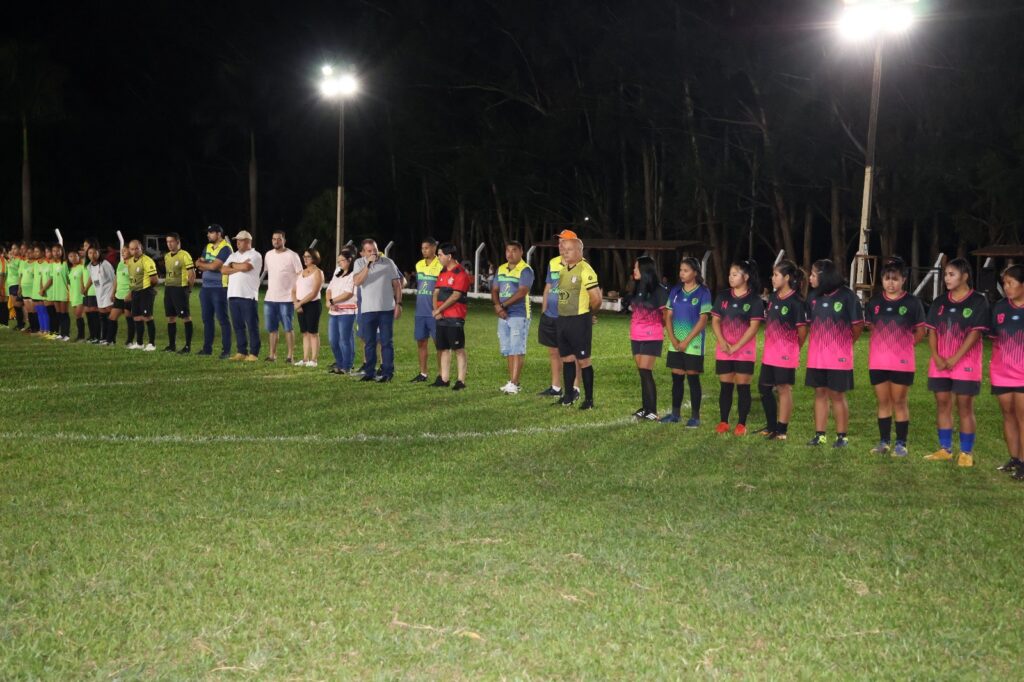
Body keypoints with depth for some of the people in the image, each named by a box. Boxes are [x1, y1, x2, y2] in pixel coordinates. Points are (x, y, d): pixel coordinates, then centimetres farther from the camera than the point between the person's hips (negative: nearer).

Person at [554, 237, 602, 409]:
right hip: (562, 320, 8)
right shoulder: (563, 269, 11)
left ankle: (589, 400, 4)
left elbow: (596, 299, -16)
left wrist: (588, 314, 0)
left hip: (579, 321, -8)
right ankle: (568, 396, 21)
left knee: (583, 361, -3)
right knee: (567, 359, 13)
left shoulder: (585, 270, -14)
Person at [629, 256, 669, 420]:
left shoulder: (658, 290, -10)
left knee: (646, 371, -10)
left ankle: (652, 411, -6)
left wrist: (657, 327, 8)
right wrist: (632, 330, 13)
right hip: (636, 337, 6)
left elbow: (666, 315, -4)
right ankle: (645, 408, 15)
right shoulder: (637, 289, 10)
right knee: (642, 372, 9)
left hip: (651, 337, -6)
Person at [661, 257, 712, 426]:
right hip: (675, 343, 5)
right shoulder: (675, 291, 7)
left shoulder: (703, 292, -7)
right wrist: (673, 339, -6)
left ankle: (695, 416, 6)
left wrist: (686, 341, -14)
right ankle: (675, 413, 19)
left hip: (693, 344, -4)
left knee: (693, 379, 0)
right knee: (676, 378, 9)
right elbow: (668, 317, 8)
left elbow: (703, 320, -10)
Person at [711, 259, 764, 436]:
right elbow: (715, 321, 5)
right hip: (724, 349, 4)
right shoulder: (723, 296, 6)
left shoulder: (754, 300, -6)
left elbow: (753, 327, -10)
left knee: (743, 387, 0)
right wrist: (722, 342, -11)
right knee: (725, 386, 7)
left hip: (744, 350, -3)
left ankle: (741, 424, 6)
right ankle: (723, 422, 14)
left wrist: (736, 346, -14)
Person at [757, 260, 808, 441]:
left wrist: (795, 348, 0)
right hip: (769, 353, 8)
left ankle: (782, 430, 8)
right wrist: (769, 339, 12)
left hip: (786, 354, -8)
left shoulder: (796, 302, -15)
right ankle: (772, 426, 26)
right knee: (764, 387, 12)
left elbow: (802, 329, -12)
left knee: (784, 389, 0)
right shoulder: (773, 297, 8)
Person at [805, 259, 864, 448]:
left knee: (837, 395, 1)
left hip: (839, 357, -5)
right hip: (816, 357, 5)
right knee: (819, 393, 9)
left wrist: (845, 345, 7)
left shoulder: (847, 296, -11)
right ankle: (820, 435, 15)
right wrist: (815, 343, 11)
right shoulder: (814, 296, 5)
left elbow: (857, 326, -4)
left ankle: (842, 436, 11)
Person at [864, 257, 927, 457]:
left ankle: (901, 443, 11)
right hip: (878, 361, 3)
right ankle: (884, 441, 19)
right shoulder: (874, 302, 4)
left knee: (900, 402, 3)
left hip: (902, 362, -3)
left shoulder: (912, 302, -5)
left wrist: (904, 345, 0)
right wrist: (885, 343, 8)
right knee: (883, 402, 10)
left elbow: (920, 331, 1)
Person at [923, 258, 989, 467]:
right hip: (940, 364, 5)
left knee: (965, 406, 0)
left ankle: (966, 452, 7)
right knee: (942, 404, 8)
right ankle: (945, 449, 17)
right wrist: (936, 357, -8)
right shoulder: (939, 302, 8)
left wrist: (954, 359, -15)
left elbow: (975, 333, -11)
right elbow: (932, 332, 7)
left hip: (965, 363, -5)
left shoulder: (978, 301, -6)